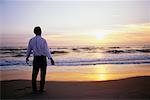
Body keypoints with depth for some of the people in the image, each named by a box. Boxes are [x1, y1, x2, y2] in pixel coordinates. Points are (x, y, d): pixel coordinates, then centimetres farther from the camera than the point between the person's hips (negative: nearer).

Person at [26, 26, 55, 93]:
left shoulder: (31, 40, 1)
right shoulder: (43, 40, -14)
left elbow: (29, 50, 12)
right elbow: (46, 50, -19)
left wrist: (27, 57, 27)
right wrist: (51, 59, -18)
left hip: (36, 59, 4)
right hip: (43, 58, -3)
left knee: (34, 74, 10)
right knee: (43, 74, 7)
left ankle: (34, 89, 11)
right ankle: (41, 89, 10)